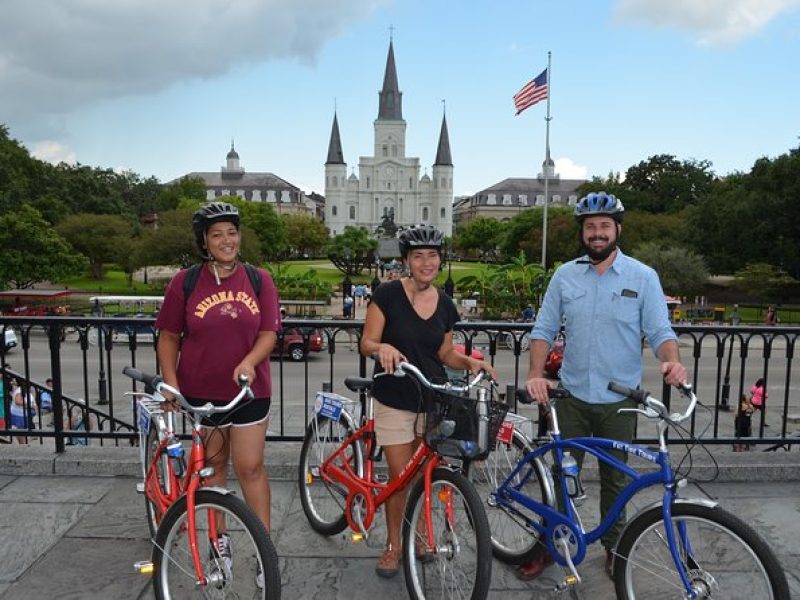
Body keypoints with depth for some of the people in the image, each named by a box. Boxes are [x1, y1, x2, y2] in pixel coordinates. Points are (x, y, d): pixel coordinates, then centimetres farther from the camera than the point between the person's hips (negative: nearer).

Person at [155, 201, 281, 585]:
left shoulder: (259, 279, -1)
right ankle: (219, 539, 33)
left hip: (249, 390, 0)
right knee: (213, 466, 14)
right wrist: (170, 382, -9)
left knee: (250, 467, 3)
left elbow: (269, 332, -4)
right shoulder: (185, 282, -3)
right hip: (201, 392, 0)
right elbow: (169, 337, 2)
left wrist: (248, 362, -22)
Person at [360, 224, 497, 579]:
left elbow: (445, 354, 10)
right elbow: (367, 343, -12)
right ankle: (393, 545, 22)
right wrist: (382, 348, -34)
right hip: (395, 401, -4)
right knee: (401, 476, 0)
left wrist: (469, 362, -9)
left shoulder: (445, 304, 3)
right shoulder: (388, 294, -11)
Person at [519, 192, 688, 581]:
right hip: (572, 395, 1)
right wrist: (536, 374, -12)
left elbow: (660, 330, -5)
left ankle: (614, 546, 36)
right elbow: (544, 329, 2)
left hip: (619, 400, -1)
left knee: (614, 479, 15)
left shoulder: (643, 277, -4)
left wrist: (671, 360, -27)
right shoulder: (564, 276, 1)